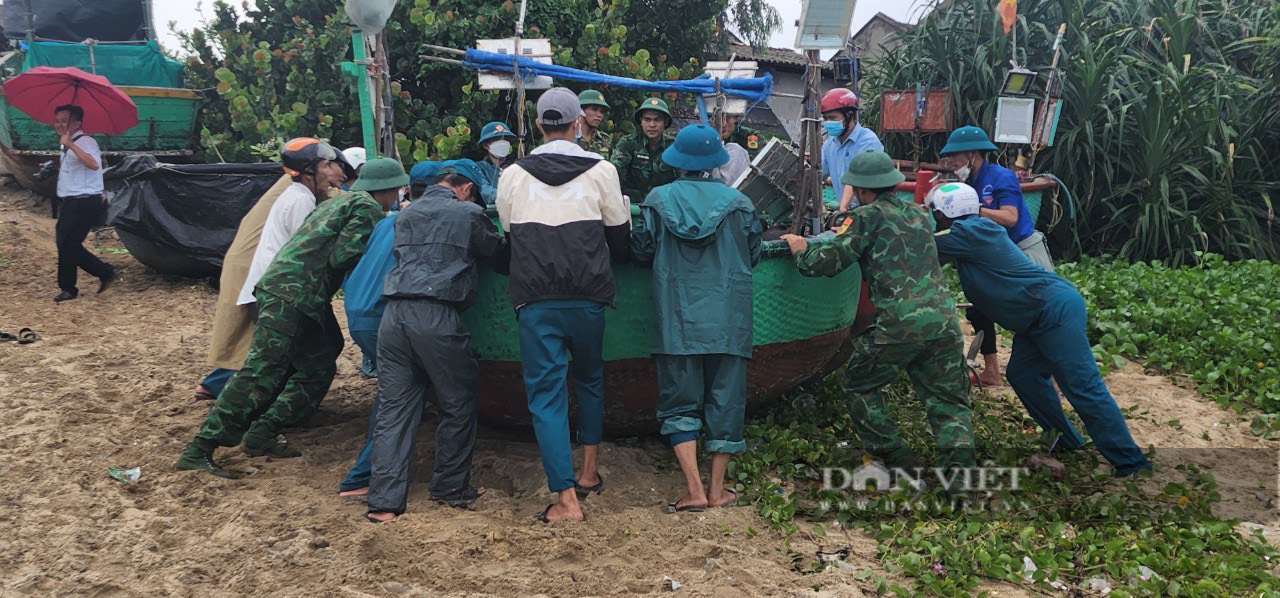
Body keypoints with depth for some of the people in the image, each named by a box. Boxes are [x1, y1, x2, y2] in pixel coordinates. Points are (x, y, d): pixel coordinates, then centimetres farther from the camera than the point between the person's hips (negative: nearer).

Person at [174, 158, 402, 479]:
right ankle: (198, 451, -14)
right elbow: (342, 257, -13)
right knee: (262, 371, -13)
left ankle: (260, 435, 13)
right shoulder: (367, 207, -4)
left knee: (319, 367, 15)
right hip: (292, 295, -10)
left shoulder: (341, 201, 25)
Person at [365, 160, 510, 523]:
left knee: (394, 408, 7)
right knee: (457, 404, 11)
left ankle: (384, 501, 5)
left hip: (395, 313, 6)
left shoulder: (407, 214, 22)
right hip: (436, 316, -6)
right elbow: (502, 259, 12)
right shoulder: (468, 214, 4)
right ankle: (452, 488, 20)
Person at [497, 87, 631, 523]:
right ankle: (589, 472, 29)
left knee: (546, 392, 2)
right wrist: (612, 261, 30)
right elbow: (619, 236, 9)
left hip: (534, 299, 0)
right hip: (587, 295, 1)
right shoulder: (601, 170, 2)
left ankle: (567, 499, -3)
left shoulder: (513, 175, 5)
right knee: (590, 379, 22)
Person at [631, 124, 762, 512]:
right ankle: (717, 491, 13)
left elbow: (641, 253, 3)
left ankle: (694, 490, 0)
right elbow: (753, 257, 9)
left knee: (680, 402, 7)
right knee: (725, 399, 9)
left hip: (677, 317, 0)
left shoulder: (658, 199, -2)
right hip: (727, 318, 1)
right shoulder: (738, 203, 0)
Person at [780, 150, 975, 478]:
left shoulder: (870, 216, 0)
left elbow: (830, 262, -1)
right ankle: (958, 461, -3)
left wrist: (802, 251, 19)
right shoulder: (918, 213, 20)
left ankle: (895, 457, 17)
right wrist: (854, 234, 44)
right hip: (944, 320, 6)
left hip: (900, 324, -5)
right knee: (948, 398, 14)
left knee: (860, 384, 17)